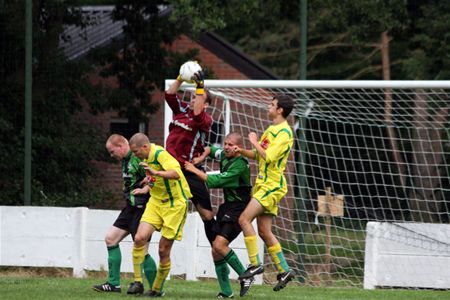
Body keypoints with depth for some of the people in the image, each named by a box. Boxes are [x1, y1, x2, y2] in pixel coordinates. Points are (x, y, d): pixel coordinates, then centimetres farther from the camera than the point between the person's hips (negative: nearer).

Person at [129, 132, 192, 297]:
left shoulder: (161, 154, -21)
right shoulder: (147, 157, 6)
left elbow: (175, 173, -40)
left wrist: (155, 173, -51)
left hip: (175, 204, -7)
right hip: (156, 202, 7)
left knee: (164, 250, -3)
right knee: (140, 238, -12)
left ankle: (157, 289, 13)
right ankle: (137, 282, -6)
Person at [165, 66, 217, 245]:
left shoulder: (206, 120, -6)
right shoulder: (182, 109, 9)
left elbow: (198, 114, -27)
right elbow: (169, 94, 6)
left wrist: (200, 88, -28)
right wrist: (181, 78, -5)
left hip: (191, 171, -5)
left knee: (206, 213, -3)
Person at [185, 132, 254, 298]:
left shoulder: (239, 166, -20)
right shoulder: (224, 155, 6)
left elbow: (216, 181, -22)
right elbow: (210, 150, 27)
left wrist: (195, 170, -14)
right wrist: (202, 157, 6)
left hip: (238, 209, -9)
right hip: (227, 207, 9)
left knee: (219, 245, -21)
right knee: (216, 251, 2)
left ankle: (245, 276, -7)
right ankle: (226, 291, 7)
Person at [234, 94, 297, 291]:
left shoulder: (284, 133, -14)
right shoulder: (271, 129, 16)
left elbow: (269, 157, -23)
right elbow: (257, 155, 21)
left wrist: (255, 142, -10)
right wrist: (242, 151, 4)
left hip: (272, 185, -10)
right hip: (263, 184, 10)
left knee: (244, 219, -16)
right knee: (264, 231, 8)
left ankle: (255, 264, -13)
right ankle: (284, 270, 12)